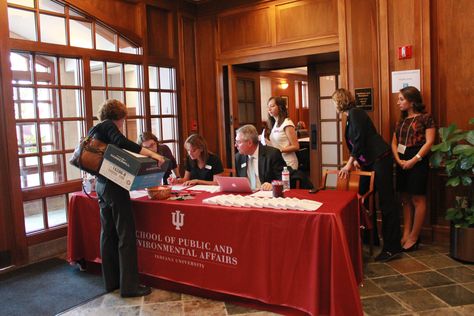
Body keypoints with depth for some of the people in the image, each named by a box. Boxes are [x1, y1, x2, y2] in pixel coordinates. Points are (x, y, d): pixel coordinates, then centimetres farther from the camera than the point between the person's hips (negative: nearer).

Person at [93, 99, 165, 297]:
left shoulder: (93, 131, 17)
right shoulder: (108, 125, -8)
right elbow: (122, 142, -26)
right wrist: (152, 154, -27)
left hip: (101, 185, 9)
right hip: (114, 185, -9)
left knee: (108, 233, 13)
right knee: (126, 235, -5)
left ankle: (111, 281, 21)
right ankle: (129, 286, -2)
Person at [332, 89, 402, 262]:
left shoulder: (355, 113, -11)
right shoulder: (351, 116, 17)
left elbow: (359, 140, -18)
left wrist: (349, 164, -17)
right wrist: (356, 160, 16)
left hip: (380, 159, -10)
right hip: (370, 161, 10)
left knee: (386, 201, -8)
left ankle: (392, 247, -5)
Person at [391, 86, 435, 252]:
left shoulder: (425, 118, -5)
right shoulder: (401, 120, 15)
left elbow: (429, 141, -11)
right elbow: (394, 142, 10)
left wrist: (414, 160, -17)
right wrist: (398, 160, -6)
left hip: (417, 162, -7)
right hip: (402, 162, 7)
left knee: (417, 199, -1)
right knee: (405, 199, 9)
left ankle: (414, 237, 5)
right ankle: (406, 233, 16)